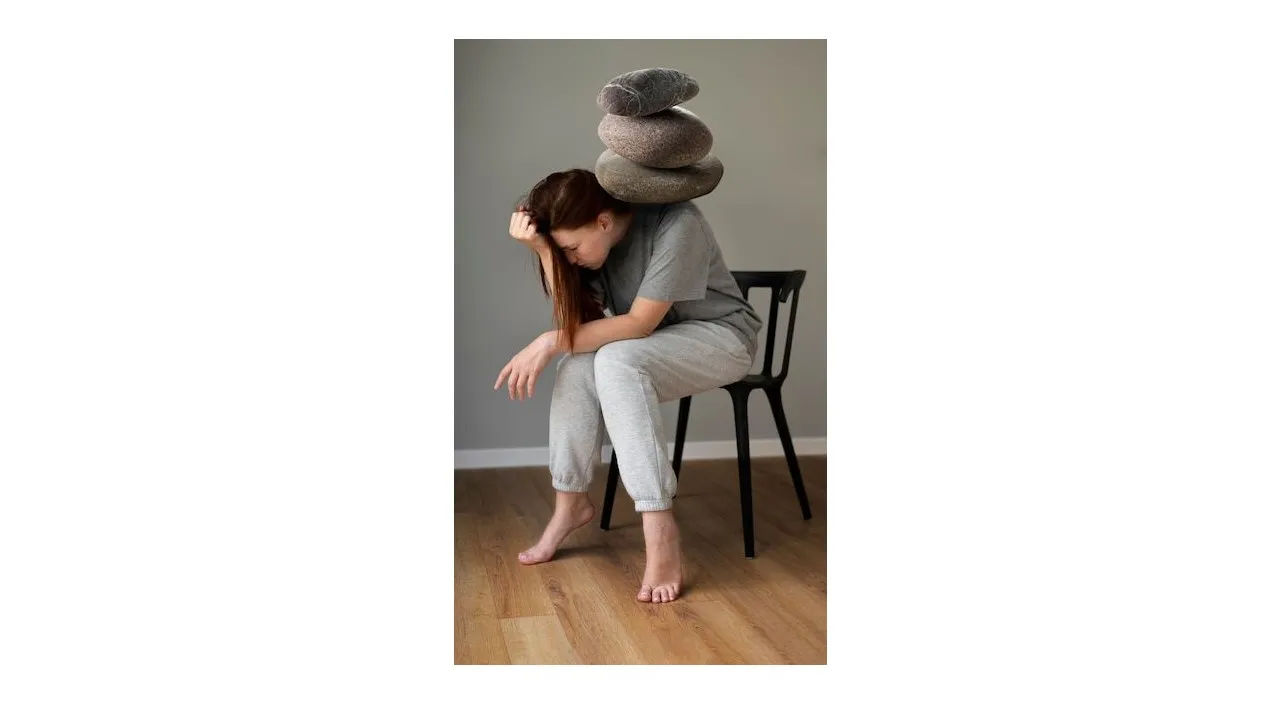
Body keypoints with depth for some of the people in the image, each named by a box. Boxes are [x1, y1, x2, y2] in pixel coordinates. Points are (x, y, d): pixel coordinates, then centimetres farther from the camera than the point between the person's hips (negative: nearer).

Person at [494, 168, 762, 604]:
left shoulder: (677, 225, -26)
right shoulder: (596, 243, -6)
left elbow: (640, 323, -27)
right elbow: (575, 323, -14)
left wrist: (550, 342, -28)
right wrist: (543, 250, -24)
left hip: (722, 336, -6)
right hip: (652, 348, 6)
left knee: (616, 361, -33)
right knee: (576, 365, -23)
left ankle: (659, 528, -37)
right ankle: (571, 501, -9)